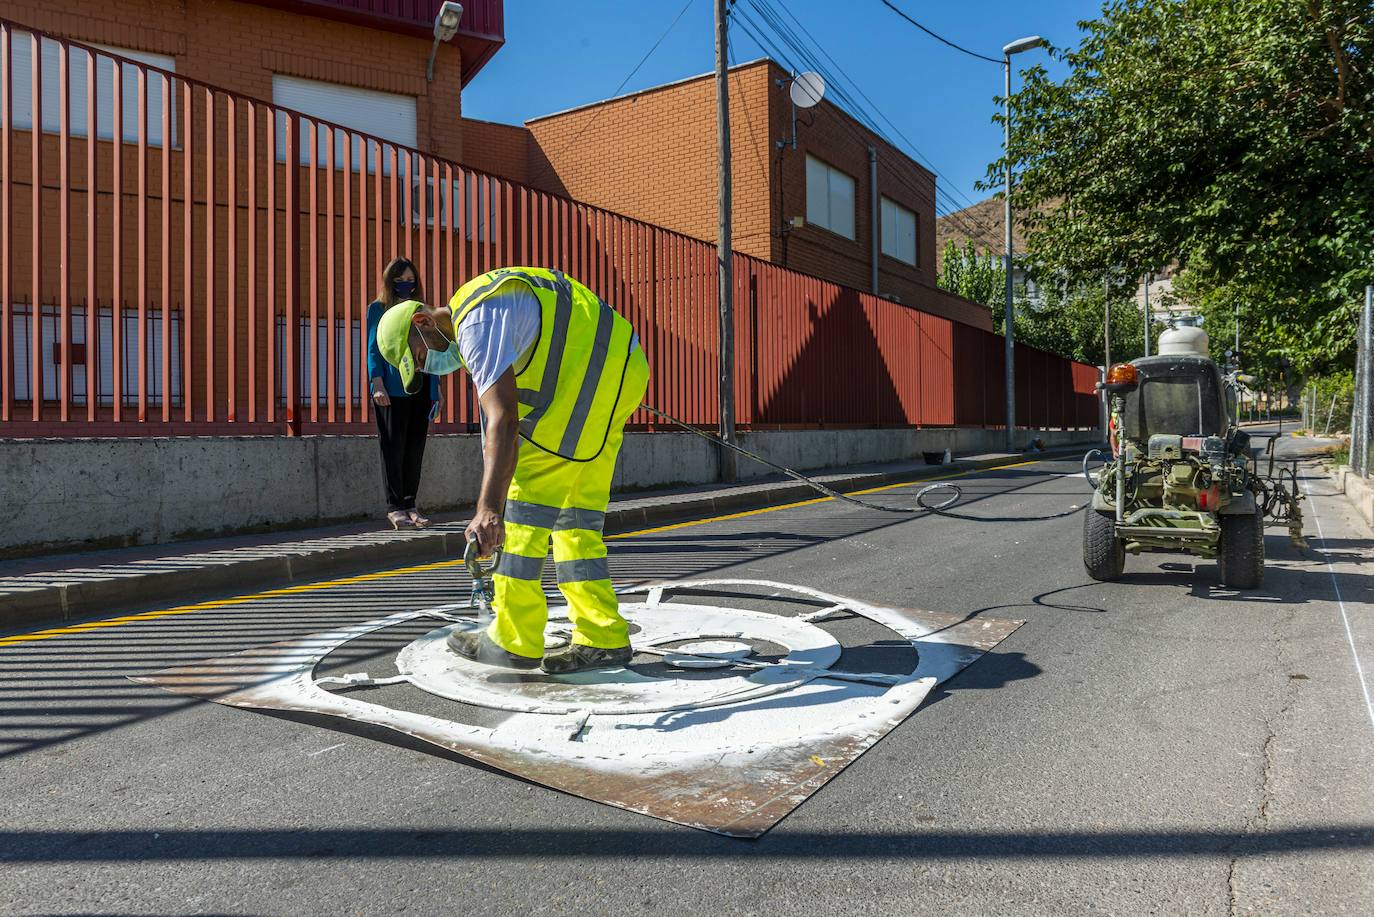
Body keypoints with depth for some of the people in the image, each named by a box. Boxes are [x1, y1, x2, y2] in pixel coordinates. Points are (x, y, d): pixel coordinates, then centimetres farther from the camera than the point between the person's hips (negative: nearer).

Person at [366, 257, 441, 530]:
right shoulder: (378, 309, 8)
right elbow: (373, 349, 1)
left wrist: (436, 389, 11)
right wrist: (377, 383, -12)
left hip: (420, 389, 4)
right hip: (391, 390, -4)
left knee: (415, 448, 3)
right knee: (394, 447, -5)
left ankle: (410, 504, 9)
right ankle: (395, 506, -1)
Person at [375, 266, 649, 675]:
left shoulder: (477, 323, -13)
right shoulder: (483, 303, 21)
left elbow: (503, 421, -26)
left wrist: (488, 509, -32)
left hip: (592, 372, -10)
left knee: (528, 494, -6)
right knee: (576, 513, 9)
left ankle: (514, 639, -1)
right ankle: (602, 638, 9)